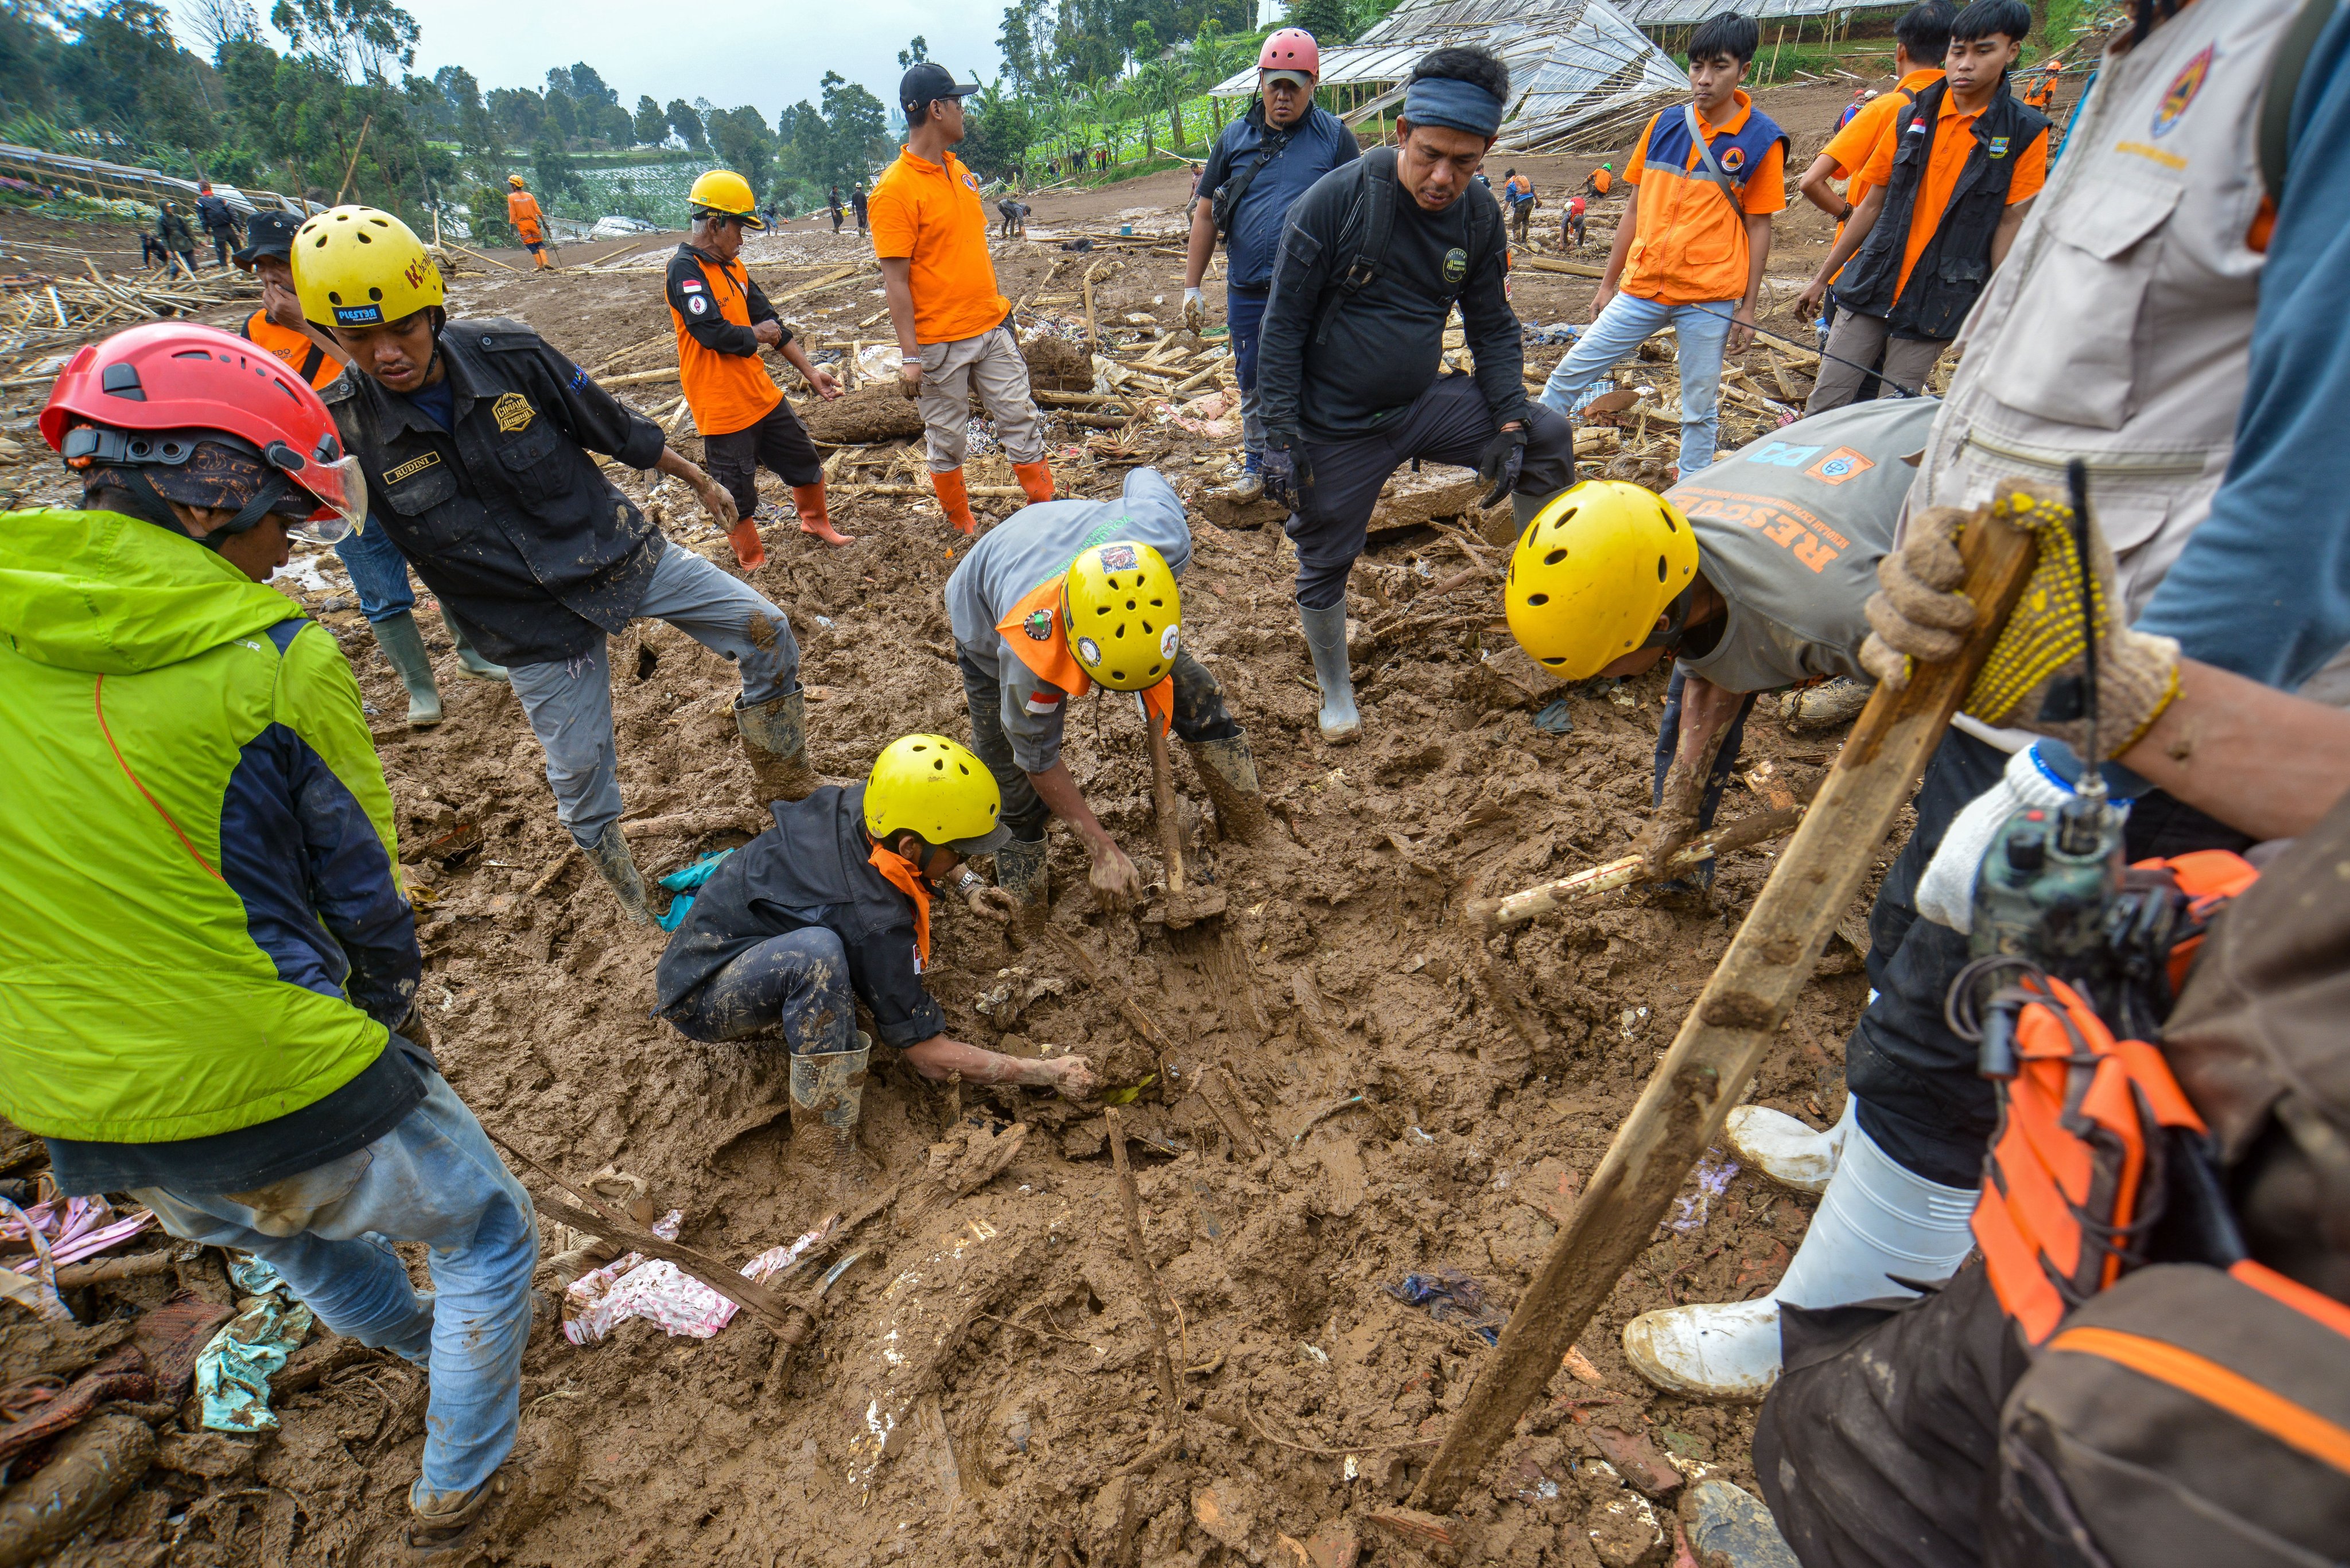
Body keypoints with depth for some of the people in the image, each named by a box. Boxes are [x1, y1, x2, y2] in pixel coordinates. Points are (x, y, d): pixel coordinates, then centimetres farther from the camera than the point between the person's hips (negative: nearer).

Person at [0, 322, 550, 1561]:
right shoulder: (277, 658, -19)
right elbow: (365, 887, -9)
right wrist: (385, 1022, 10)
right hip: (278, 1089, -6)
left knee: (296, 1240, 36)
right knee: (488, 1235, 21)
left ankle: (417, 1336, 62)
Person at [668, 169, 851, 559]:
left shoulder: (733, 266, 11)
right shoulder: (685, 270, -16)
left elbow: (769, 322, 13)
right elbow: (714, 333, -26)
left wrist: (810, 371, 9)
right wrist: (757, 335, -8)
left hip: (761, 392, 8)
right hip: (722, 406, -8)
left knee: (805, 459, 19)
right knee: (736, 491, 5)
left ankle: (815, 521, 42)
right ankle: (753, 561, 21)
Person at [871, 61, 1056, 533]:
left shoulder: (959, 169, 10)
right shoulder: (895, 189, -13)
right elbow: (895, 280, -15)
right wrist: (910, 356, -18)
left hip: (992, 328, 7)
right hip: (940, 342, -6)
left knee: (1022, 423, 6)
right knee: (948, 442, 6)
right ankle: (962, 526, 21)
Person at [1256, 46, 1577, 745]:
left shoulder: (1479, 215, -3)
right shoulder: (1336, 199, -18)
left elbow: (1492, 325, 6)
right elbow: (1284, 325, -14)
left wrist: (1509, 422, -5)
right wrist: (1281, 435, -16)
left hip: (1424, 401, 5)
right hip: (1336, 427, -4)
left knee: (1549, 438, -1)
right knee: (1325, 565, 5)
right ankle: (1335, 689, 31)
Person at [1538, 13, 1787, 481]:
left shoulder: (1762, 139, -2)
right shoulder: (1663, 125, 6)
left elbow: (1758, 227, -1)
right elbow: (1637, 210, 12)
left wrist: (1748, 308, -4)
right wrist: (1608, 283, 12)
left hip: (1710, 299, -3)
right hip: (1642, 287, 3)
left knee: (1700, 408, 5)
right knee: (1571, 373, 1)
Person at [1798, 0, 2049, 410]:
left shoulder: (2025, 132, -1)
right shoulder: (1913, 118, 7)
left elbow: (2010, 223, -2)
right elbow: (1872, 204, 11)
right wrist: (1822, 277, 10)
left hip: (1936, 302, -2)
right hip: (1871, 286, 2)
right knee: (1822, 407, -1)